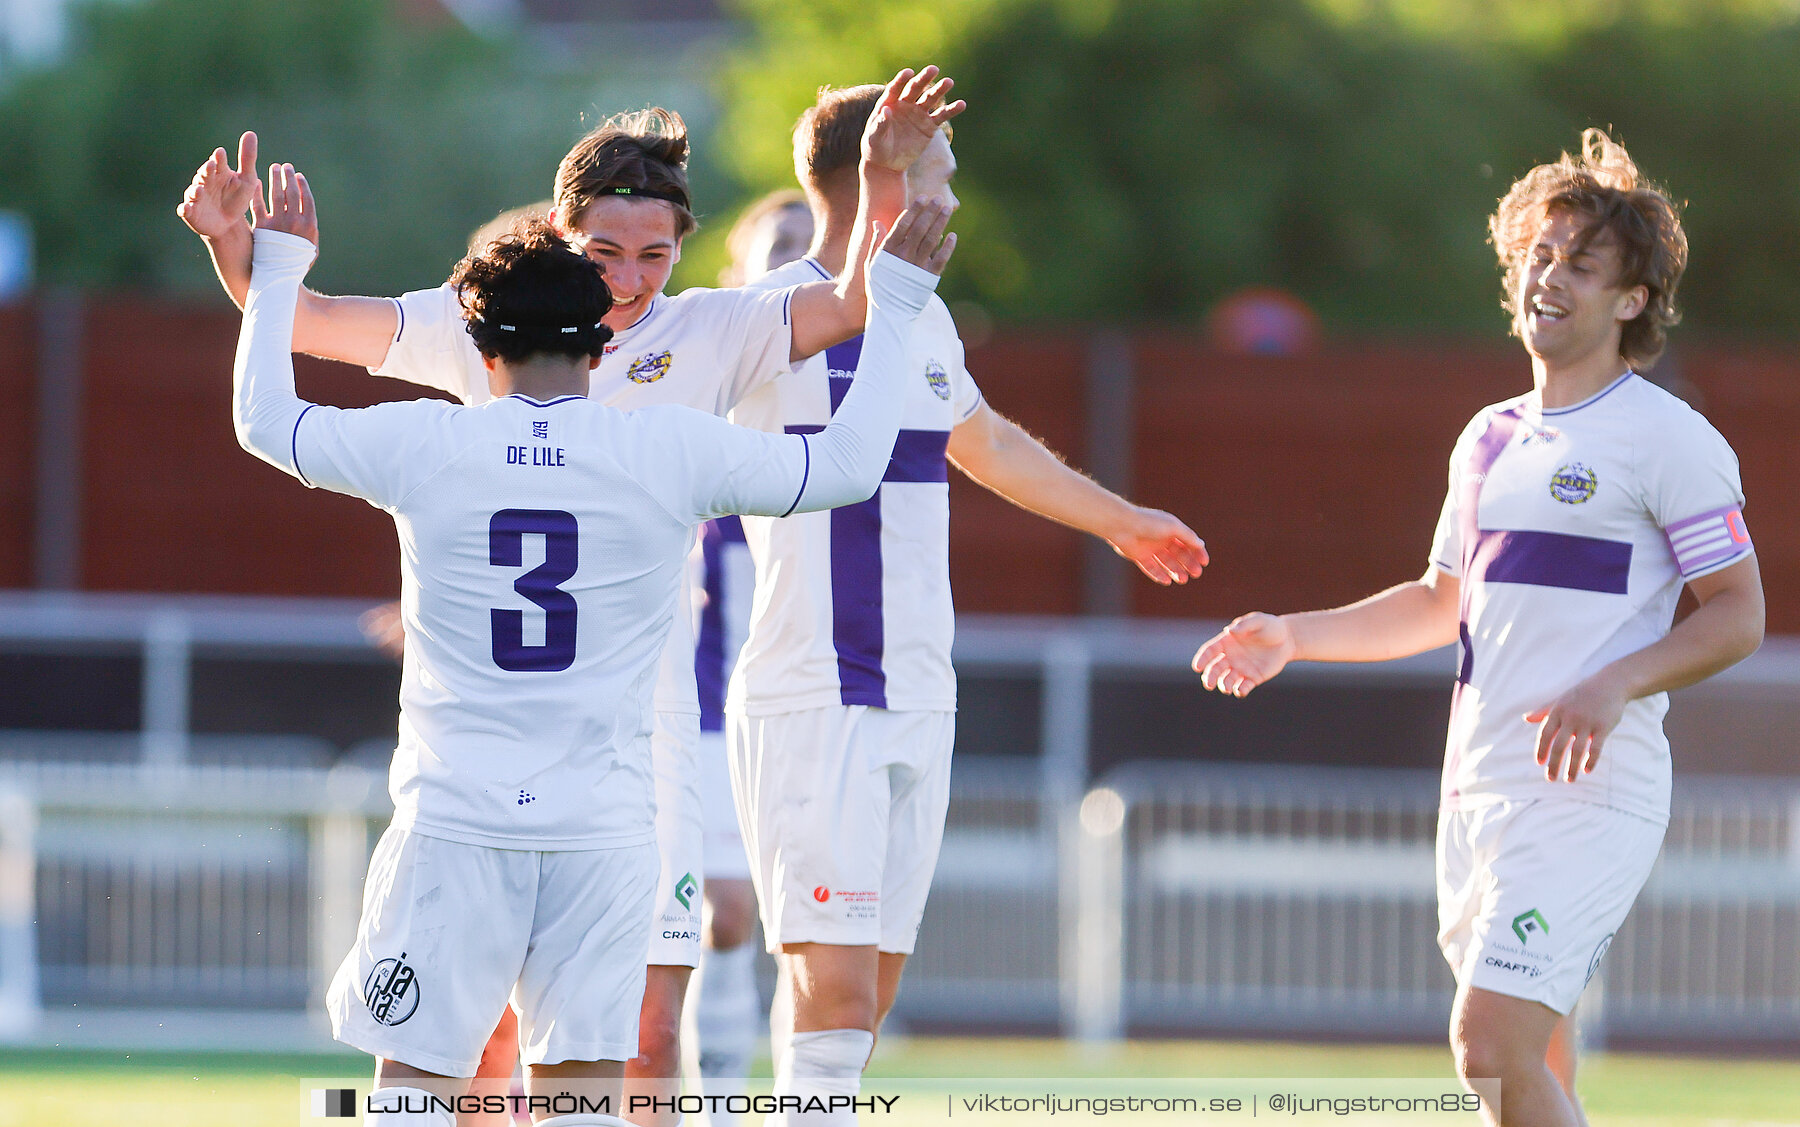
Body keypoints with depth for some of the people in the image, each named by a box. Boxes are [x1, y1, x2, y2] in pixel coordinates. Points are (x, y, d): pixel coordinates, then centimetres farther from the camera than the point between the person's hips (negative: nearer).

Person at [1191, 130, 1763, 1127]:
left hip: (1587, 792, -8)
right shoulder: (1490, 438, 17)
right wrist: (1292, 636, 20)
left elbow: (1737, 614, -7)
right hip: (1477, 785, 8)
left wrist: (1616, 684, -21)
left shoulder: (1668, 440, -6)